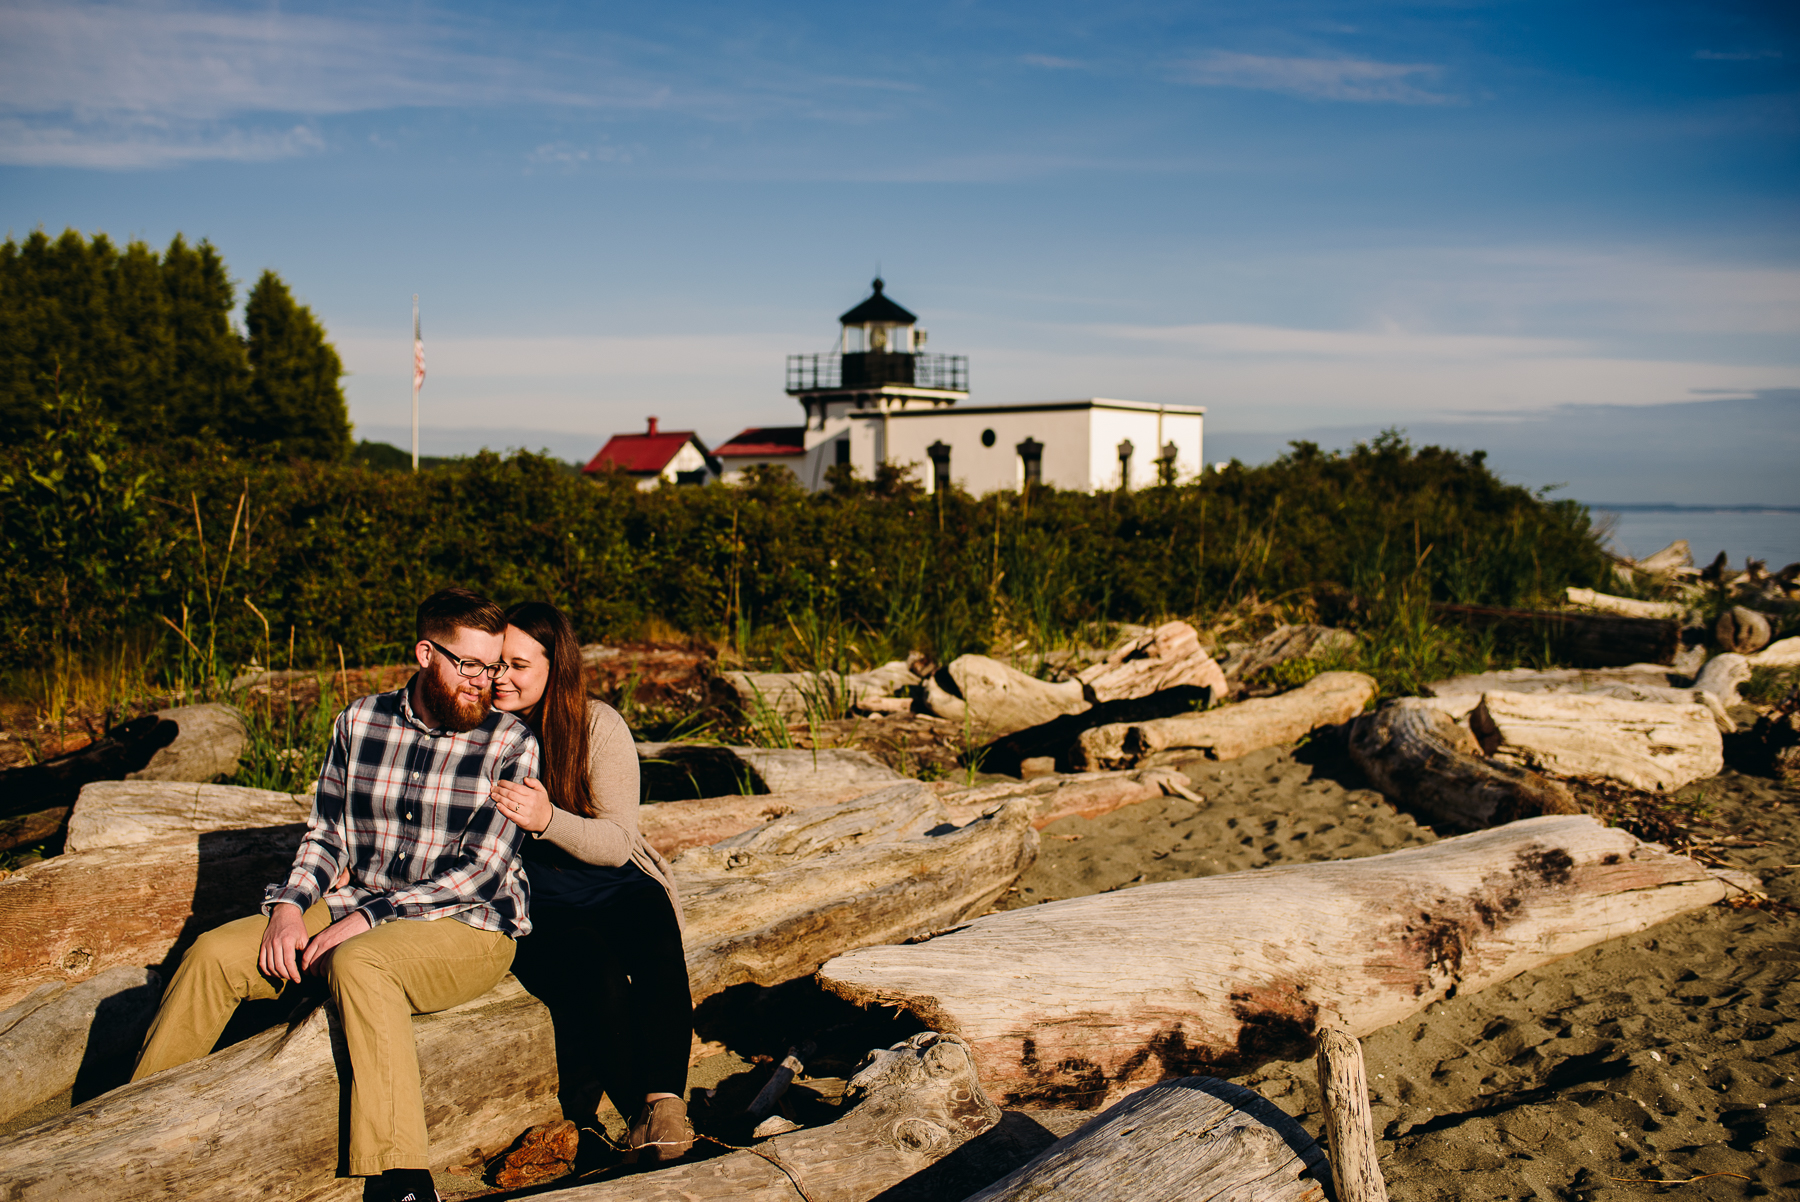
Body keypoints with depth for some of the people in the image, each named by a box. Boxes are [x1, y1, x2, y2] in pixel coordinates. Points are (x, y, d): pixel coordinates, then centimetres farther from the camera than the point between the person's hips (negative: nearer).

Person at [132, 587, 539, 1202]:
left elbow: (480, 871, -13)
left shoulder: (511, 744, -8)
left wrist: (367, 918, -19)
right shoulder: (361, 720, 5)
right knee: (213, 954, -10)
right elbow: (325, 833, 12)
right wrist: (290, 906, -7)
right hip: (357, 906, 5)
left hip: (466, 926, -5)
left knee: (356, 964, -36)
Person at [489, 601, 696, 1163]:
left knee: (657, 949, -33)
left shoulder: (598, 725, -5)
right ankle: (635, 1110, -21)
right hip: (532, 910, 0)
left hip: (617, 887, 0)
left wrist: (548, 820, -28)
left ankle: (665, 1101, -31)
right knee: (597, 968, -31)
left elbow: (618, 843, -9)